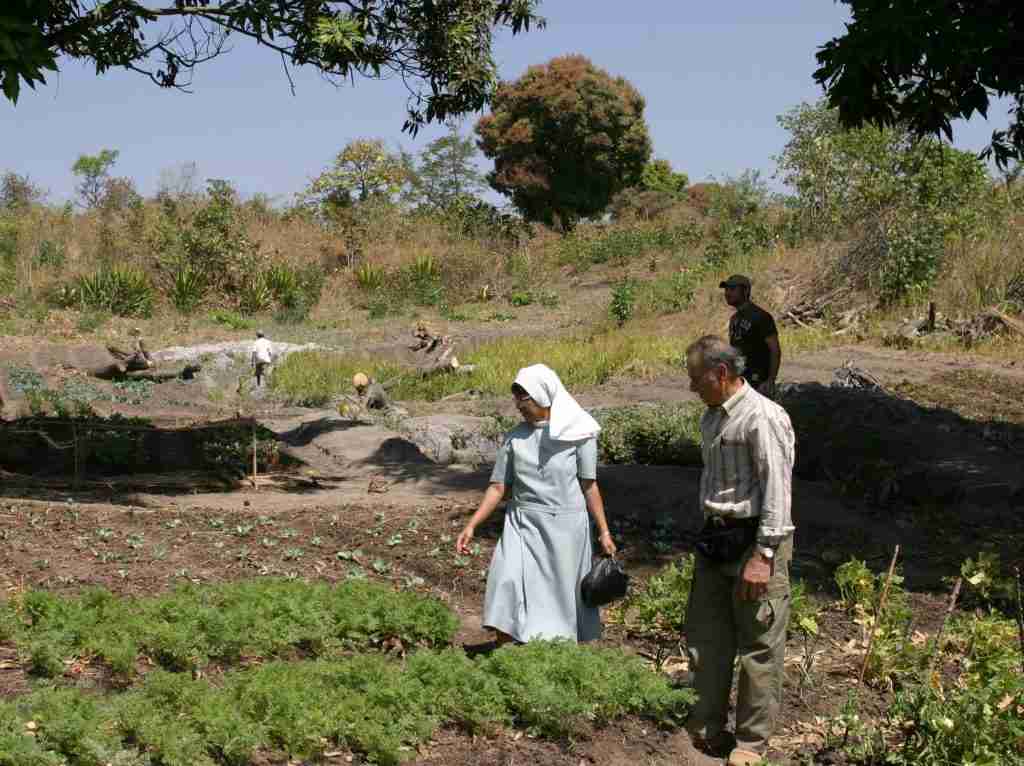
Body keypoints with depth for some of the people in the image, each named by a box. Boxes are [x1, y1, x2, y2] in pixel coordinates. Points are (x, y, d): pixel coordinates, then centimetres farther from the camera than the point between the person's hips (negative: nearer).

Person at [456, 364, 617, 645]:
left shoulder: (577, 433, -5)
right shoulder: (515, 438, 2)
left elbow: (589, 486, 0)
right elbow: (497, 487, 4)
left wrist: (604, 531, 0)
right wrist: (472, 526, -3)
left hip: (565, 526, -2)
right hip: (522, 525, 2)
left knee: (561, 597, 4)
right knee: (507, 590, -10)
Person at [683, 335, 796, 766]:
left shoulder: (763, 418, -16)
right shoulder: (712, 418, 11)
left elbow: (777, 490, -19)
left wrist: (763, 555, -21)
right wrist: (707, 537, 18)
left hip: (753, 540, -9)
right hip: (715, 538, 9)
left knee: (758, 648, 1)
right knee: (705, 638, 14)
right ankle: (706, 728, 27)